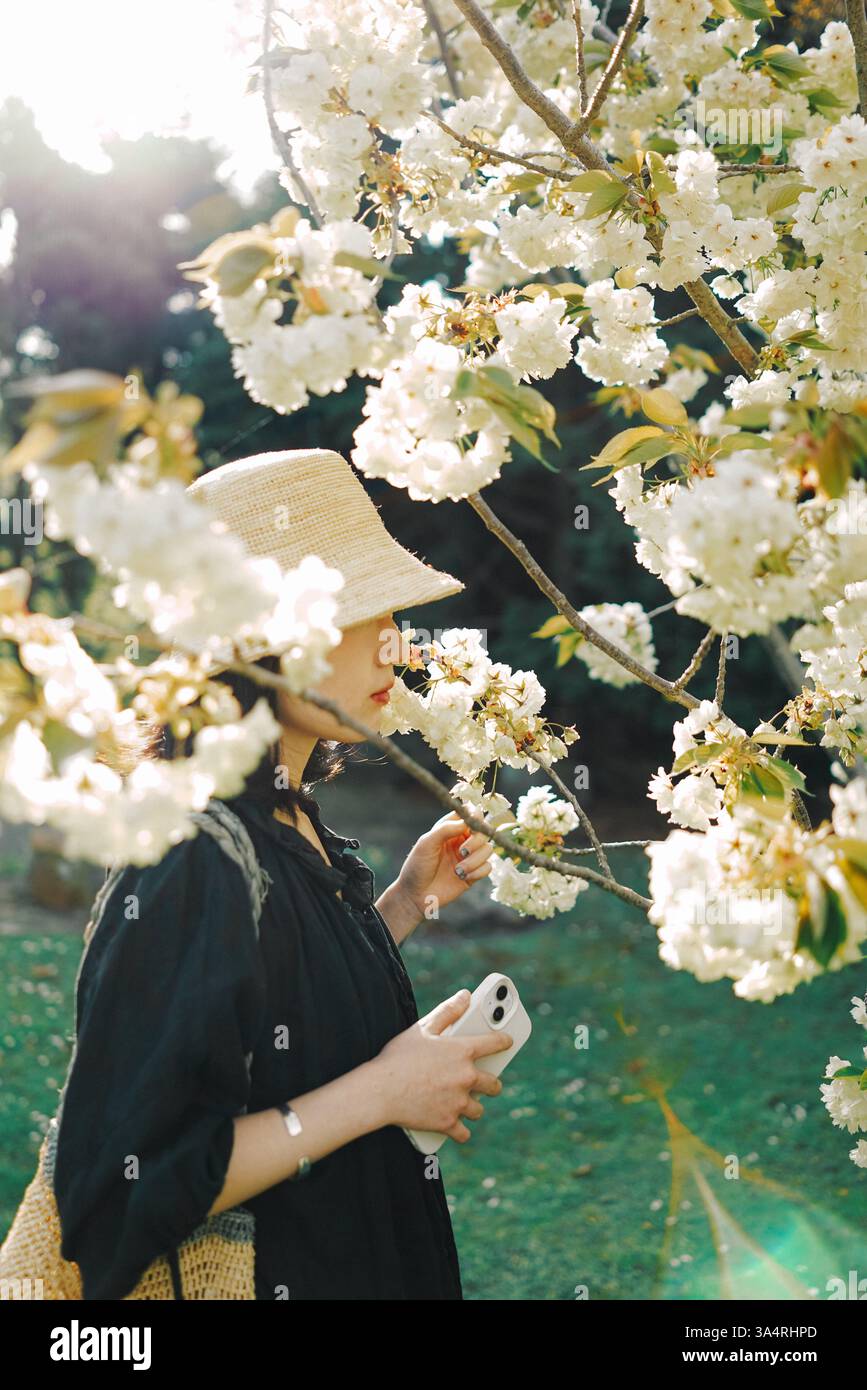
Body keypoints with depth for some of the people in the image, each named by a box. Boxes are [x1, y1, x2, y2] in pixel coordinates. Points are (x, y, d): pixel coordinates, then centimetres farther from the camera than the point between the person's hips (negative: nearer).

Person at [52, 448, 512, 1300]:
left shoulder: (294, 819, -1)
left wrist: (409, 900, 1)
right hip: (273, 1271, -8)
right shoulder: (191, 867, -27)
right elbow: (128, 1191, -28)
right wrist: (379, 1093, -25)